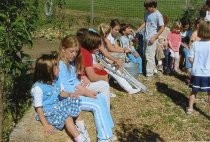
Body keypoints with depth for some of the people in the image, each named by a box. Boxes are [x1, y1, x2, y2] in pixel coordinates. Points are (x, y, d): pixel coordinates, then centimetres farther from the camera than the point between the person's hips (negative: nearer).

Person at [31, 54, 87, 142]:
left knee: (75, 102, -8)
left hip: (58, 106, 8)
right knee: (67, 116, -27)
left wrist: (71, 95, -7)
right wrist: (46, 125, -22)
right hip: (48, 112, -8)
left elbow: (61, 93, 15)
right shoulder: (38, 88, -22)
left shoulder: (55, 81, 1)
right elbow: (39, 108, -20)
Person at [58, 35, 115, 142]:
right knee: (97, 105, -18)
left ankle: (107, 132, -6)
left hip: (77, 92, 9)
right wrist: (84, 92, -19)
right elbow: (64, 88, -21)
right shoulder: (61, 65, -18)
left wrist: (81, 86, -8)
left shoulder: (72, 62, 10)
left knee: (101, 97, -7)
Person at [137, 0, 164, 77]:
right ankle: (153, 69, 31)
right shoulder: (147, 14, 7)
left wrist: (154, 38, -16)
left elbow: (162, 28, -13)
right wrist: (137, 31, 8)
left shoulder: (158, 15, -15)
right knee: (147, 55, 16)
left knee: (149, 56, -5)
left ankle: (149, 73, 5)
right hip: (146, 38, 8)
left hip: (151, 39, -8)